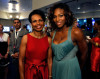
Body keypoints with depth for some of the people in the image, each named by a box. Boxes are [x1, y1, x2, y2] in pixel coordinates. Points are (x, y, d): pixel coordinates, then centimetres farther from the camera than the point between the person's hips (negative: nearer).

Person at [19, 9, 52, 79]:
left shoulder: (48, 39, -5)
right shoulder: (26, 38, -11)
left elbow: (49, 59, -1)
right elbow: (21, 60, -8)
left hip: (43, 72, 2)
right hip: (29, 72, -1)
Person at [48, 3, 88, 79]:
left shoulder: (76, 32, -17)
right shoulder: (53, 33, -1)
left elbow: (84, 53, -6)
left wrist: (80, 67, 7)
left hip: (70, 67, -5)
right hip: (56, 67, 5)